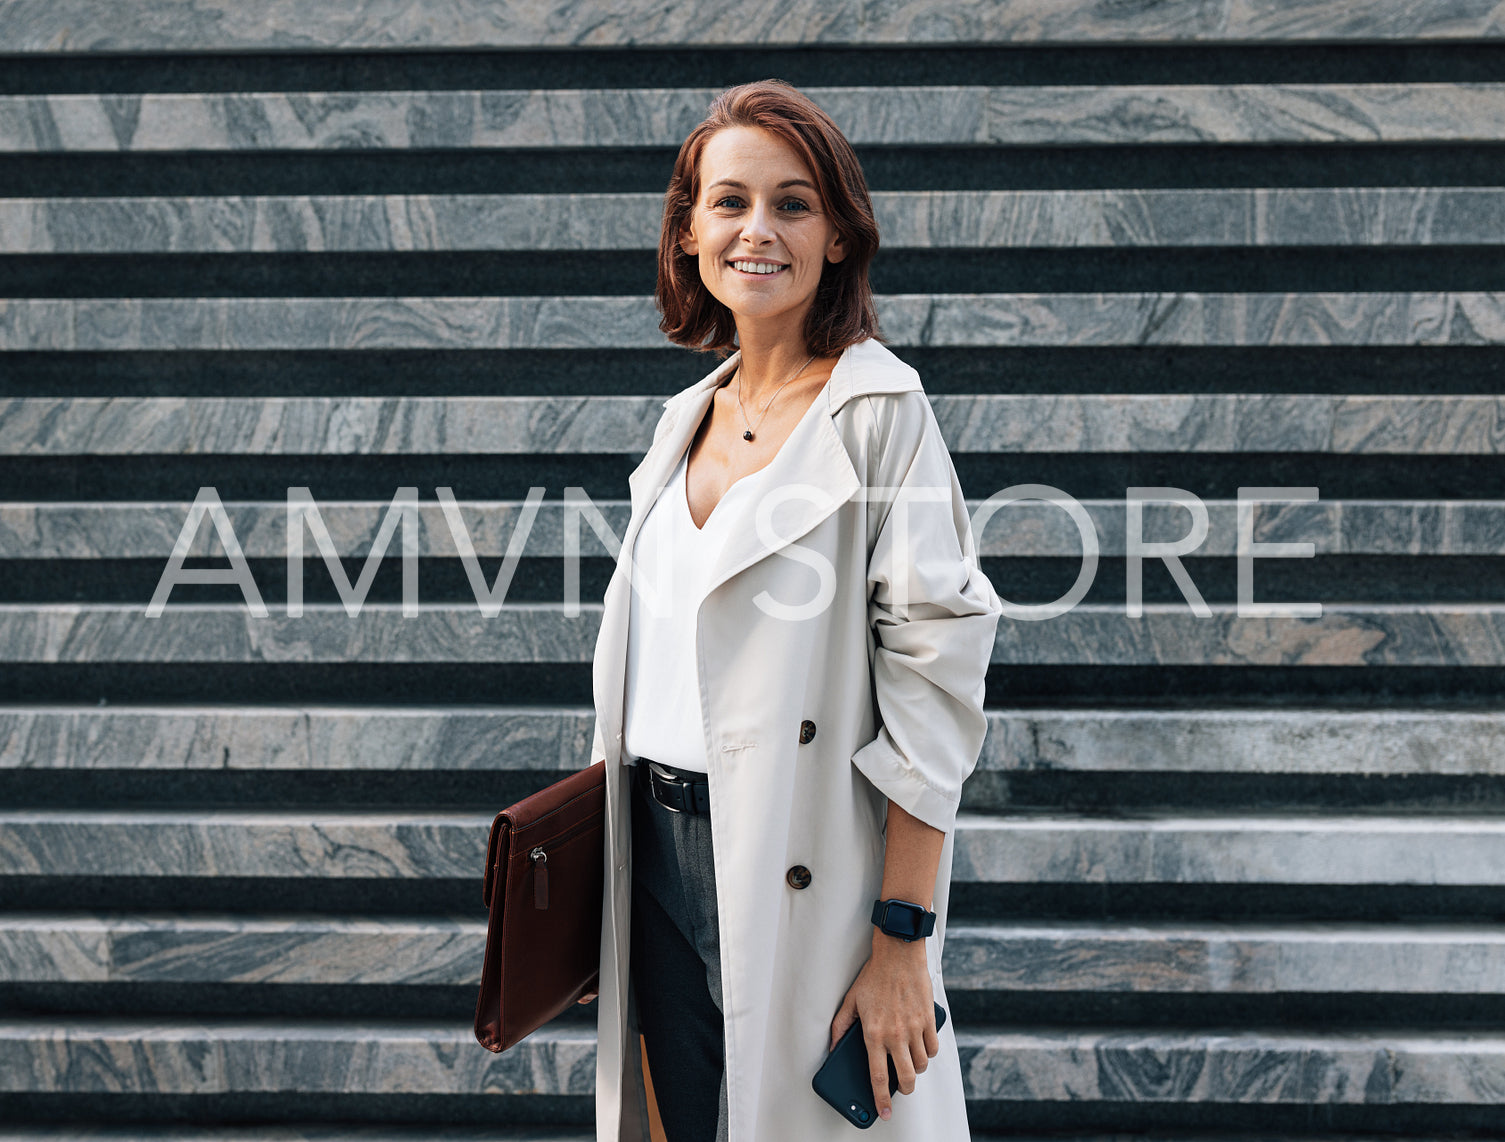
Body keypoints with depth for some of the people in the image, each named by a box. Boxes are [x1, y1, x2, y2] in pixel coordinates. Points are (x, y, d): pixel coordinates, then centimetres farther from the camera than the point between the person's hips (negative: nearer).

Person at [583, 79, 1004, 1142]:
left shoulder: (877, 407, -10)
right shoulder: (689, 415, 11)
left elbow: (935, 673, -15)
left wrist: (903, 936, -19)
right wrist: (594, 873, 14)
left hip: (798, 872, -6)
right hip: (660, 847, 6)